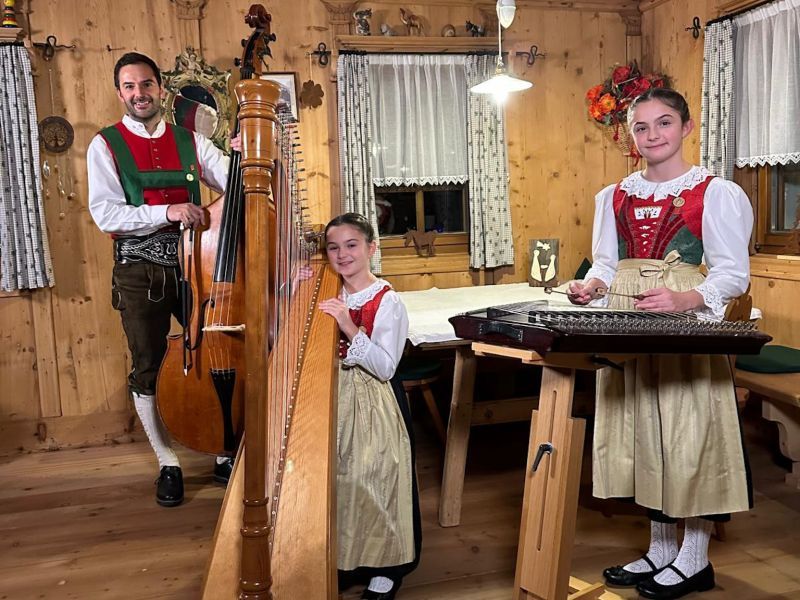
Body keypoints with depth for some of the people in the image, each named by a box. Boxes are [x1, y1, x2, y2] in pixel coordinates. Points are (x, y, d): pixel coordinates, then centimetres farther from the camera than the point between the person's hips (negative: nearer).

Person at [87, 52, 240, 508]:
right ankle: (168, 464, 21)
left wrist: (244, 156, -22)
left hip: (194, 265, 2)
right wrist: (168, 212, -21)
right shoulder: (106, 145, 1)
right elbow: (104, 214, -10)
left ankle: (226, 456, 19)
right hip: (140, 274, -2)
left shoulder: (191, 141, 9)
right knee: (149, 370, 5)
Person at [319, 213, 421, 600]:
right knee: (333, 474, 3)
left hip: (373, 402, -5)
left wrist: (350, 329, -28)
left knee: (370, 476, -7)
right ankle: (348, 558, 22)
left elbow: (385, 368, -17)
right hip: (333, 397, 5)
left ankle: (387, 565, 14)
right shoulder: (326, 297, 7)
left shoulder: (387, 301, -10)